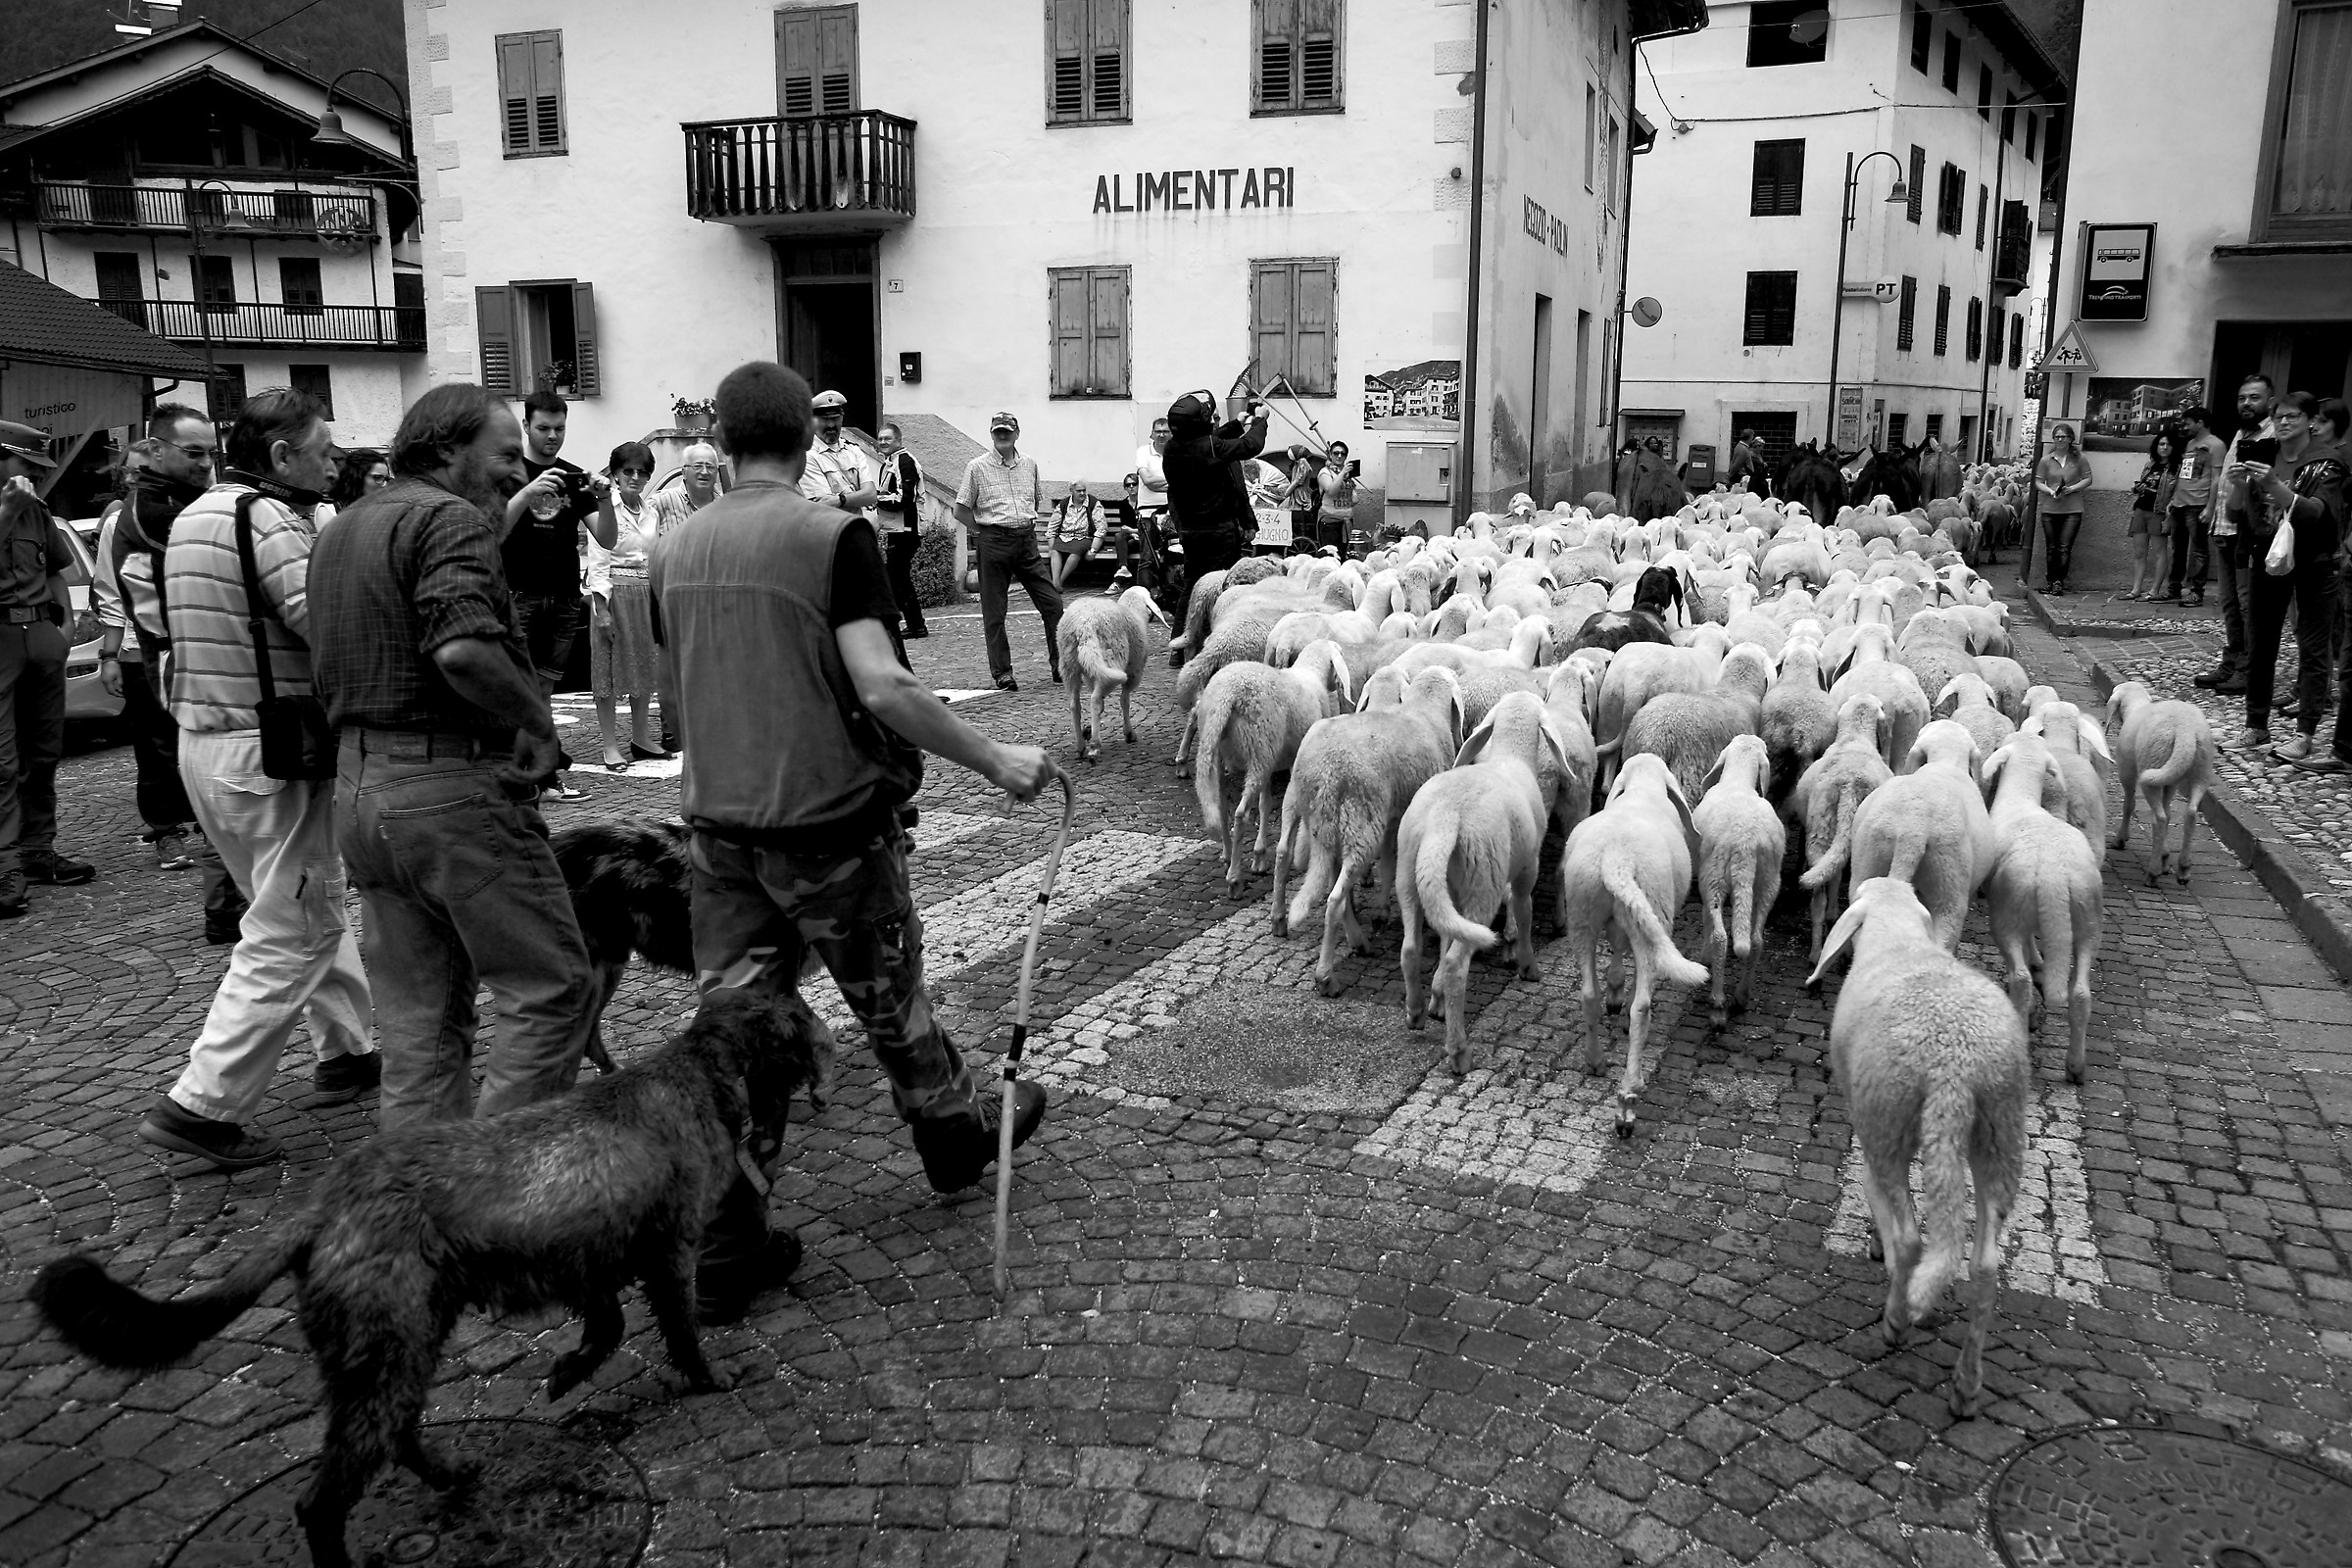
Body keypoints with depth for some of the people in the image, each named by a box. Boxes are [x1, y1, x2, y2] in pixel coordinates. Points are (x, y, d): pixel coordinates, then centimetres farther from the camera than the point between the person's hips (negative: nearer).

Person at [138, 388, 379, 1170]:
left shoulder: (193, 516, 14)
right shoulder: (271, 518, -16)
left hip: (202, 741, 10)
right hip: (268, 753, -10)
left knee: (315, 906, 21)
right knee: (288, 937, -1)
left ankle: (350, 1048, 32)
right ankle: (203, 1106, 1)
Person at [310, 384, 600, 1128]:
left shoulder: (340, 530, 19)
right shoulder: (450, 517, -11)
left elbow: (334, 670, 21)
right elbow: (463, 648, -27)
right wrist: (538, 721, -14)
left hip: (357, 785, 9)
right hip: (454, 786, -9)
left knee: (417, 1028, 14)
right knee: (554, 993, 0)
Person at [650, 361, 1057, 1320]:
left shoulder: (675, 550, 5)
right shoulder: (833, 536, -14)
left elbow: (691, 683, 13)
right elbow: (880, 683, -23)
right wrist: (993, 761, -15)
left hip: (719, 819, 5)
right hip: (828, 818, -4)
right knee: (888, 998, 16)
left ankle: (728, 1247, 12)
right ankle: (957, 1138, 40)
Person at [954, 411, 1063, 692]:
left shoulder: (1029, 466, 10)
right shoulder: (977, 467, -1)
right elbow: (960, 511, 2)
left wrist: (1028, 524, 12)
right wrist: (984, 531, -4)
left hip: (1027, 540, 3)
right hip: (993, 542, -3)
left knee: (1053, 603, -1)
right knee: (994, 613, 0)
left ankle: (1059, 664, 12)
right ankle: (1002, 672, 10)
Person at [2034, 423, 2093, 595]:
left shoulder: (2078, 459, 3)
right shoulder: (2046, 460, 4)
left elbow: (2087, 479, 5)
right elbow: (2038, 482, 4)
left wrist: (2072, 488, -11)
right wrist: (2051, 491, -14)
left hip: (2072, 510, -1)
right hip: (2050, 509, 1)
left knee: (2065, 547, -7)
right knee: (2051, 548, 8)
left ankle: (2058, 581, -3)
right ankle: (2049, 580, 17)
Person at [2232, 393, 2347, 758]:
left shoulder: (2327, 462, -4)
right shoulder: (2265, 459, 10)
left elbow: (2320, 513, -18)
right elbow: (2254, 519, 11)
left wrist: (2276, 487, -28)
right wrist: (2246, 486, -7)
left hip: (2312, 563, -5)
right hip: (2267, 558, 5)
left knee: (2311, 648, -4)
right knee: (2258, 646, 7)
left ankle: (2304, 734, -5)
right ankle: (2256, 727, 14)